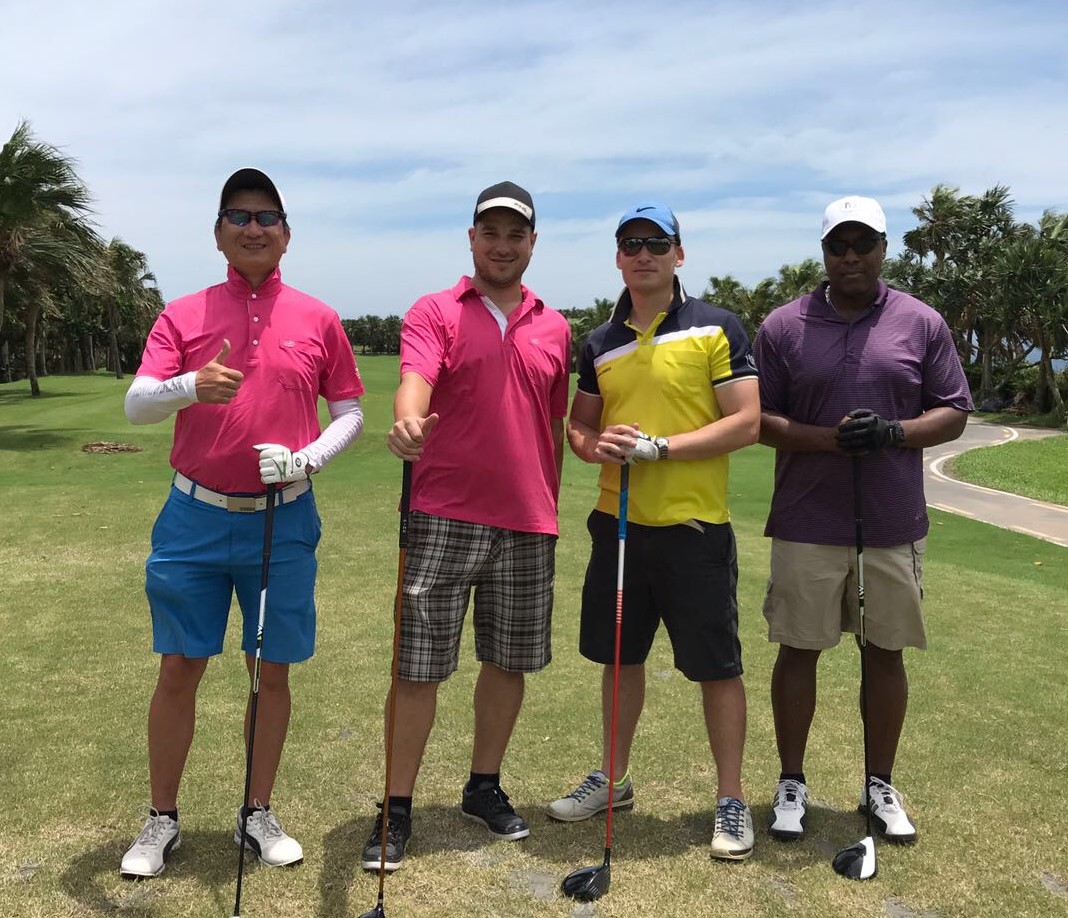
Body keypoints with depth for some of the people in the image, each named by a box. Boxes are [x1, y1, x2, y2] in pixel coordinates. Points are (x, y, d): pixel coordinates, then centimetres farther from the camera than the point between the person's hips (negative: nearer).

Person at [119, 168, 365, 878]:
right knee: (179, 671, 5)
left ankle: (259, 814, 26)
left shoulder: (318, 320, 4)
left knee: (273, 672, 8)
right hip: (195, 517, 0)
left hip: (283, 520, 0)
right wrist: (193, 385, -27)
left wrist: (305, 459, -11)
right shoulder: (183, 314, 3)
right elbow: (136, 405, -6)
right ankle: (163, 820, 23)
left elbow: (351, 414, 7)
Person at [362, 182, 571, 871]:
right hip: (444, 518, -4)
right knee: (418, 666, 0)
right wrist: (408, 423, -41)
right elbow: (415, 381, -19)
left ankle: (485, 788, 30)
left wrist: (551, 507, 15)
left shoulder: (554, 328, 12)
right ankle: (397, 812, 13)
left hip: (528, 522, 4)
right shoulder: (434, 313, 0)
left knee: (509, 661, 12)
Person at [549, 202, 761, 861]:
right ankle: (613, 778, 33)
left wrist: (659, 447, -18)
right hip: (618, 523, 5)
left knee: (717, 666, 4)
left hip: (695, 528, -5)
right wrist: (596, 446, -7)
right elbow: (579, 425, 17)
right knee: (620, 655, 16)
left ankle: (732, 800, 20)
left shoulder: (718, 328, -5)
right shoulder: (601, 344, 10)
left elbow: (746, 424, -10)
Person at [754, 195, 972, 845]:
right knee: (799, 650, 5)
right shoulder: (783, 326, 1)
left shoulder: (923, 324, 4)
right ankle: (792, 784, 21)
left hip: (895, 524, 1)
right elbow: (758, 419, 0)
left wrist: (893, 432, -15)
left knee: (886, 652, 10)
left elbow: (953, 414, 5)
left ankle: (881, 785, 27)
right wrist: (833, 439, -16)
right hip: (807, 524, -1)